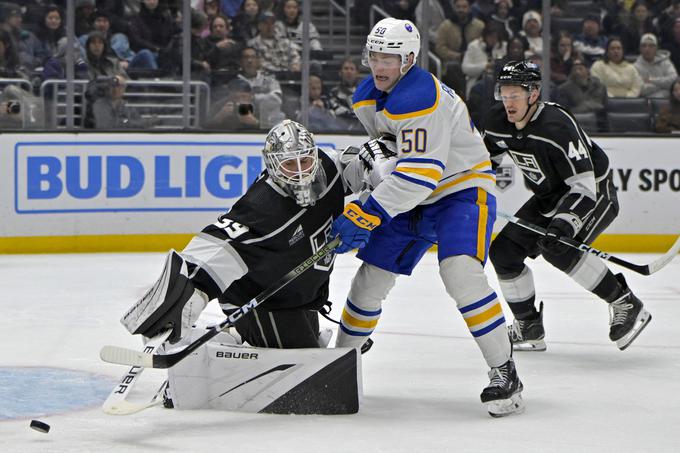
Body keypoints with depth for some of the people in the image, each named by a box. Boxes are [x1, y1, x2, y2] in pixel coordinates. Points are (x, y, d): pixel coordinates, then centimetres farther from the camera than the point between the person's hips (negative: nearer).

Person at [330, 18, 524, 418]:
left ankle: (505, 374, -24)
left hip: (463, 188, -9)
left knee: (461, 271, -29)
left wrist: (369, 213, -35)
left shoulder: (420, 96, -28)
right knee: (371, 276, 8)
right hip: (411, 195, 9)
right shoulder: (366, 97, 1)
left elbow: (421, 171, -34)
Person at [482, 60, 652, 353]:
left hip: (595, 194, -8)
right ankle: (529, 328, 15)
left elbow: (584, 185, -34)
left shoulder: (557, 126, -32)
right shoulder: (498, 123, -9)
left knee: (558, 249, -31)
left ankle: (625, 305, -17)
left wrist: (564, 224, -45)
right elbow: (485, 161, 13)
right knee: (504, 251, 0)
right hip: (549, 198, 8)